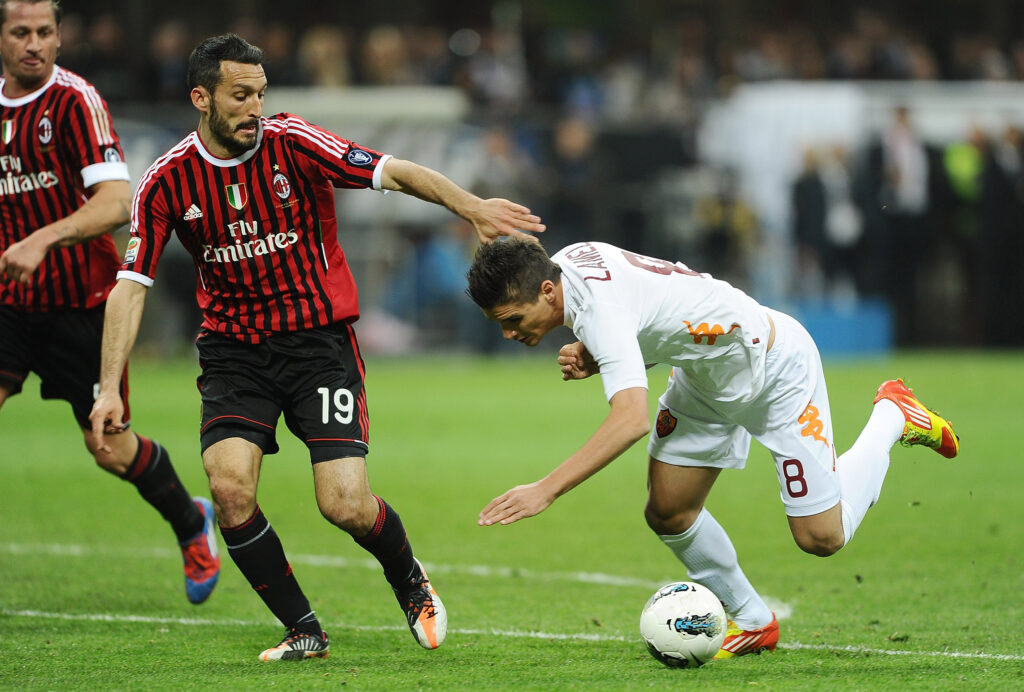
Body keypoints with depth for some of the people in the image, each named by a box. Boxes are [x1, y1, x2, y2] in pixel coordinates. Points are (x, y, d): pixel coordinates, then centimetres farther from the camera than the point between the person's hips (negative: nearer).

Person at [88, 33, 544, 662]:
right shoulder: (167, 183, -4)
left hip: (319, 341, -2)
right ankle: (304, 631, 0)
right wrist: (110, 388, -12)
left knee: (345, 505, -13)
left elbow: (394, 172, -18)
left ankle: (410, 580, 22)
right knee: (230, 488, -20)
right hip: (233, 350, 2)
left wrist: (468, 204, -35)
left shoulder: (292, 143, -10)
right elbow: (131, 286, -3)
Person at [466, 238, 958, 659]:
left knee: (821, 537, 0)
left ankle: (892, 416, 23)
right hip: (707, 374, 8)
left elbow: (631, 419, -50)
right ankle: (751, 622, 18)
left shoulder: (599, 309, -38)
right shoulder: (565, 262, -11)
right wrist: (589, 357, -14)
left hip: (774, 365, -8)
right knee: (668, 514, -3)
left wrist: (546, 490, -52)